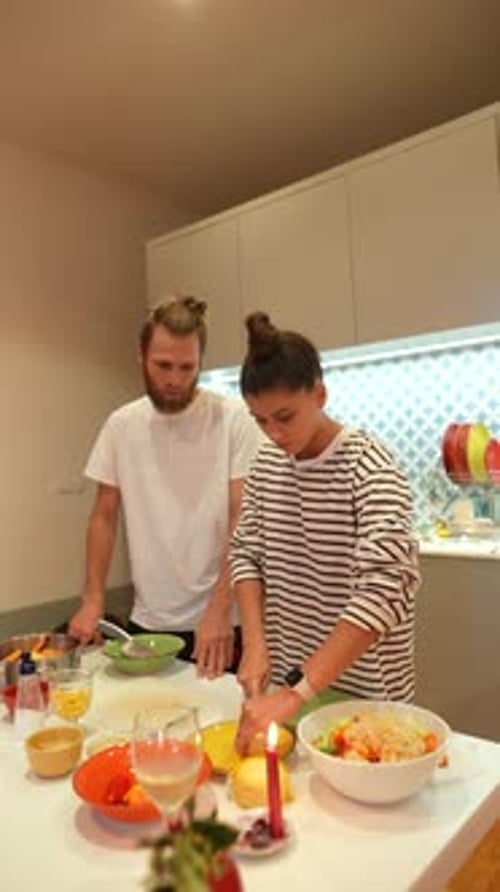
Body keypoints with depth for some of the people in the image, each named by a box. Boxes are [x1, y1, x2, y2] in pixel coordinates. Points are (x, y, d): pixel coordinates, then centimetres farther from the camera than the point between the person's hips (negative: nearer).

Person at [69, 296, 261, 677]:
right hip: (146, 622, 4)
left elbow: (245, 523, -13)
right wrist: (93, 599, 1)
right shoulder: (121, 424, 0)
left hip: (220, 623, -3)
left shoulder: (234, 418, -12)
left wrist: (220, 608, -18)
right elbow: (104, 516, 7)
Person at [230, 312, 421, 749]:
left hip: (362, 691, -5)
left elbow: (386, 590, -31)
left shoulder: (370, 468, -22)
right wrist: (255, 643, -11)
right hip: (287, 676, 5)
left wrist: (298, 690, -35)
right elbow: (246, 553, 2)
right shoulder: (266, 464, -3)